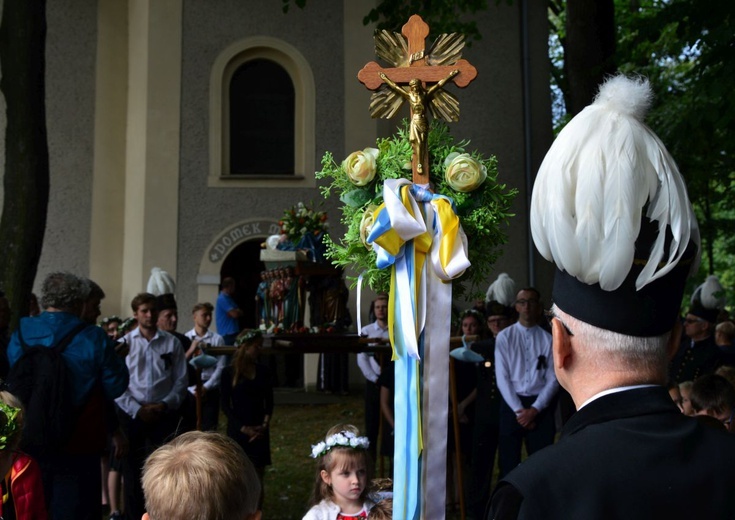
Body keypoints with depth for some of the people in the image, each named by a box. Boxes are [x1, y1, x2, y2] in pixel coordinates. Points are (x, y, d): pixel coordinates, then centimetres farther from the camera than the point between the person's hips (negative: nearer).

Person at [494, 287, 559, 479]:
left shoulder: (548, 339, 1)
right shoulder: (504, 337, 1)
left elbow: (553, 380, 0)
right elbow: (502, 378, -3)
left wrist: (535, 409, -9)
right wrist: (519, 410, -9)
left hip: (540, 406, 0)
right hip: (512, 404, 0)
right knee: (508, 463, 5)